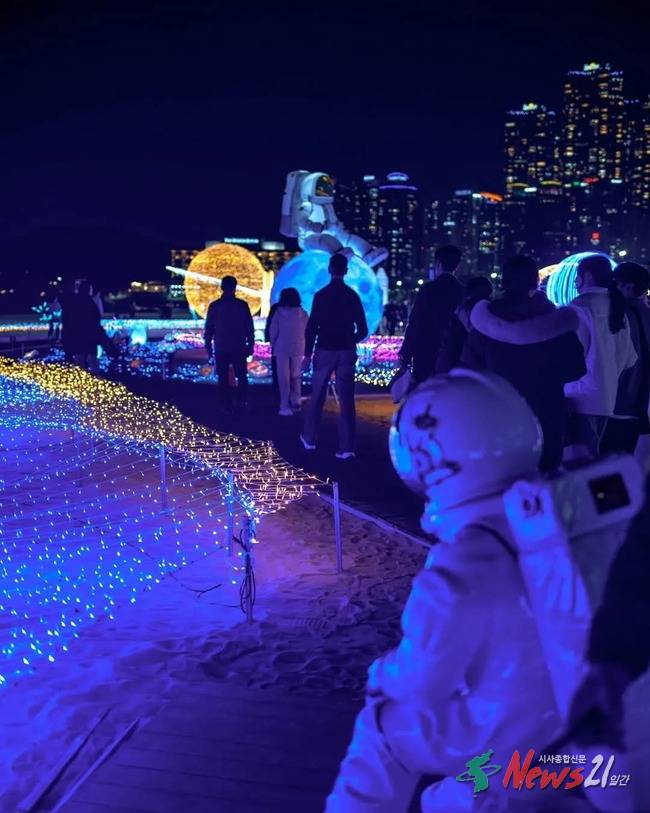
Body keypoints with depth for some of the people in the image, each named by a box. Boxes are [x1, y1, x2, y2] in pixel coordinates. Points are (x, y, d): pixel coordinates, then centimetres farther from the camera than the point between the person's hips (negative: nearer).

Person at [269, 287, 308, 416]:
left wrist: (273, 345, 12)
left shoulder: (279, 312, -6)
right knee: (295, 376, 17)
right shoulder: (303, 314, 0)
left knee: (283, 378, 0)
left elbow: (273, 332, -2)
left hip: (282, 348, -2)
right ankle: (295, 401, 16)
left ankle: (285, 406, -3)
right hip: (298, 348, 3)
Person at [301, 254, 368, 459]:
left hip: (325, 351, -1)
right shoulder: (353, 296, 1)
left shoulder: (321, 295, -5)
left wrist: (308, 353, -1)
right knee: (346, 400, 2)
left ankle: (309, 439, 26)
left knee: (317, 396, 14)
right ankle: (346, 448, -1)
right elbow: (363, 330, 2)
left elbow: (312, 327, -7)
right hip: (347, 352, 1)